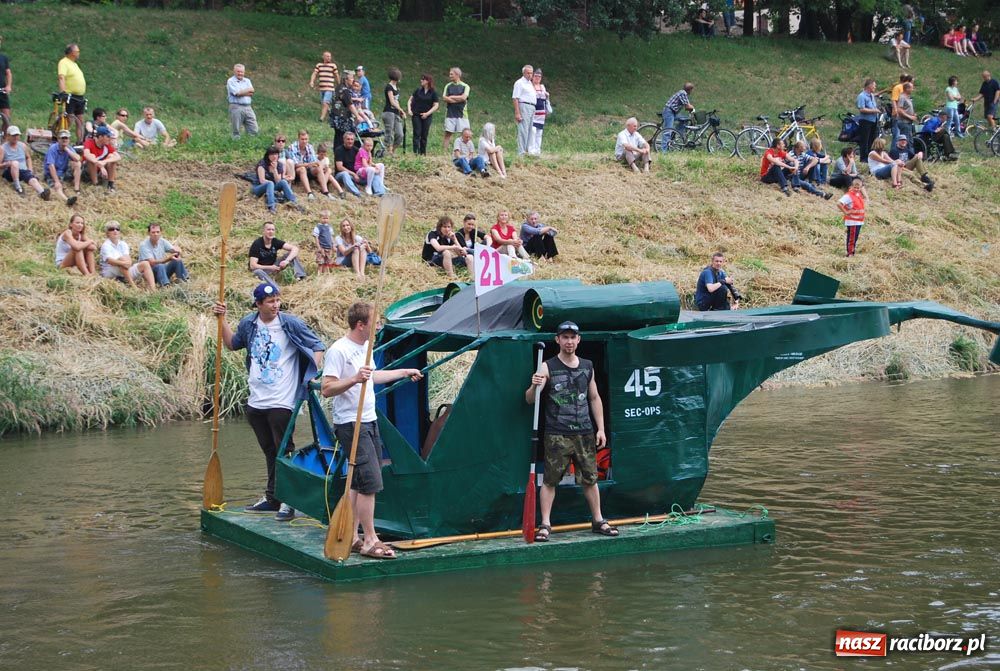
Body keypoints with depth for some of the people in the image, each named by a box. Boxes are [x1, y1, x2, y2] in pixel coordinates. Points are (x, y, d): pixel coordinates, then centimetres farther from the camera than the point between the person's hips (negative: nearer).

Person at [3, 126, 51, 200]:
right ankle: (17, 187, -32)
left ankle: (42, 193, -64)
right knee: (15, 163, -36)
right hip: (10, 173, -2)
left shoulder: (23, 146, 9)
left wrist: (30, 170, 12)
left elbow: (28, 158, 26)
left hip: (23, 171, 2)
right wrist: (6, 164, -25)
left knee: (32, 179, -33)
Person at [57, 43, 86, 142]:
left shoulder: (74, 64, 21)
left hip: (79, 97, 9)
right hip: (70, 97, -9)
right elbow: (61, 77, -22)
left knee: (80, 122, 8)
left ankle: (80, 142, 10)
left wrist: (83, 96, 25)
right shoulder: (64, 62, -8)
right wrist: (63, 91, -36)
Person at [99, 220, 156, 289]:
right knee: (122, 258, -32)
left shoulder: (123, 244, 11)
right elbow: (110, 260, -26)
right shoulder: (106, 245, -7)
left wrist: (128, 263, -32)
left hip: (125, 272, 6)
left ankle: (152, 289, -28)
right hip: (110, 274, -6)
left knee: (145, 264, -9)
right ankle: (132, 285, -39)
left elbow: (128, 258, -7)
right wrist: (122, 263, -44)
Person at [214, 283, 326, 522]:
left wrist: (314, 374, -16)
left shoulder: (290, 324, -8)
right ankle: (271, 498, 25)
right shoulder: (248, 324, 6)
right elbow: (232, 345, 24)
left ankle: (287, 501, -1)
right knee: (269, 451, 16)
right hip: (256, 401, 5)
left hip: (281, 402, -5)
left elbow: (317, 346, -3)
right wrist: (223, 320, 15)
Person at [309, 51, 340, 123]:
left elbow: (337, 76, 8)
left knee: (325, 103, -16)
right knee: (322, 104, 12)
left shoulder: (333, 65, 1)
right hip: (321, 87, 5)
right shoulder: (319, 65, 9)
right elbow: (314, 74, 5)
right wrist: (312, 81, -12)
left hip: (329, 88, -5)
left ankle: (322, 117, -18)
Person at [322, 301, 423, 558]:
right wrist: (354, 379, -32)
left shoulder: (365, 347, 14)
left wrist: (404, 372, 42)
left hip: (369, 422, 10)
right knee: (371, 481, -13)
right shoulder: (338, 351, -15)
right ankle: (370, 541, -8)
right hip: (351, 425, -10)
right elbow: (327, 389, -19)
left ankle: (352, 537, 15)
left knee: (359, 483, 10)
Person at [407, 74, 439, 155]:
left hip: (427, 116, 0)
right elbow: (410, 100, 10)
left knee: (424, 135, 5)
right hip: (416, 115, 0)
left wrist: (427, 113, -12)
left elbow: (435, 106, -2)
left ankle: (423, 153, 13)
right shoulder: (418, 90, 5)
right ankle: (416, 152, -9)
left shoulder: (433, 93, 0)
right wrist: (409, 110, -5)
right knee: (417, 134, -6)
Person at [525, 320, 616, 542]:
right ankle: (545, 524, 2)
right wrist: (534, 386, -31)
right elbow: (530, 399, -8)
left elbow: (594, 398, 18)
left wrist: (600, 428, 13)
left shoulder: (587, 367, 11)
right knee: (550, 480, -3)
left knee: (590, 479, 9)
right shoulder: (547, 368, -3)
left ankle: (598, 521, 20)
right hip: (557, 435, -4)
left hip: (585, 433, 4)